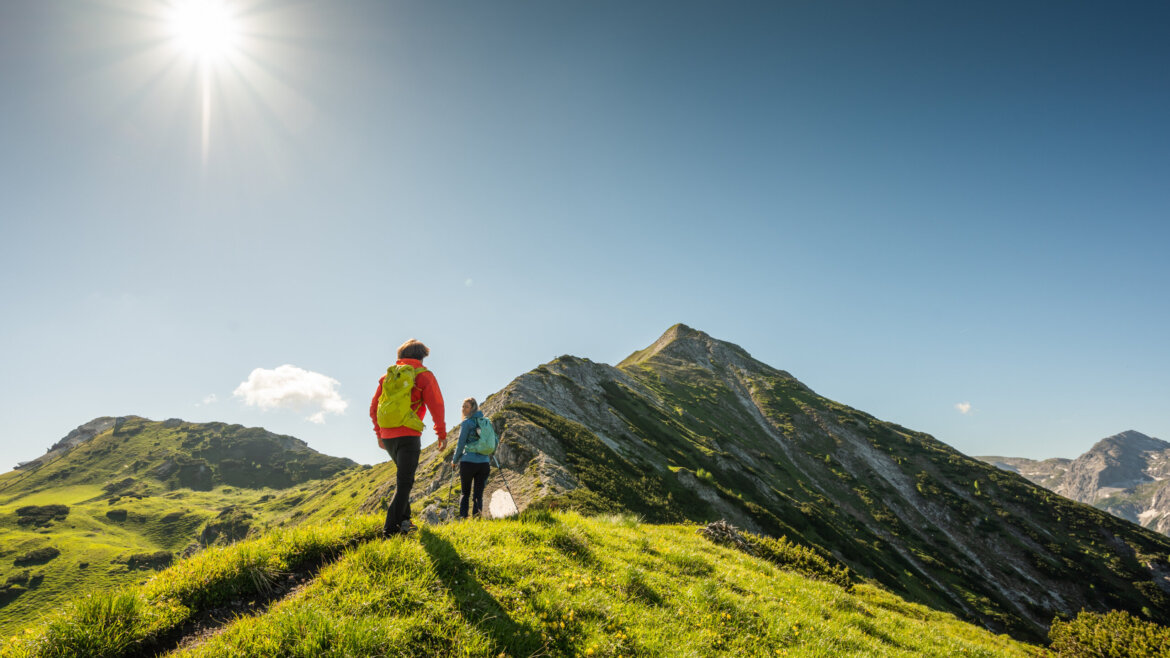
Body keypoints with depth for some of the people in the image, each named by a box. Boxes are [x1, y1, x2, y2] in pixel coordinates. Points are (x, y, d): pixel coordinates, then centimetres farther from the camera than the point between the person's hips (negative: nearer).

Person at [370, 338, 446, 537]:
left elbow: (374, 407, 17)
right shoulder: (424, 375, -1)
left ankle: (404, 520, 23)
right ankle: (390, 528, -9)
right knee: (404, 482, -3)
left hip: (387, 436, 6)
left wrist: (379, 434, 25)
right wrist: (442, 434, 0)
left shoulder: (387, 376, 14)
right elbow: (436, 406, -8)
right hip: (408, 435, -6)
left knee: (404, 475, 24)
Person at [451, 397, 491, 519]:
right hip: (484, 462, 4)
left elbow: (461, 444, -5)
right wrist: (489, 457, 28)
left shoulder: (467, 423, -5)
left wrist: (455, 460, 8)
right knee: (478, 494, 6)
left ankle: (463, 518, 0)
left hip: (468, 462, -4)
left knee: (465, 493, 9)